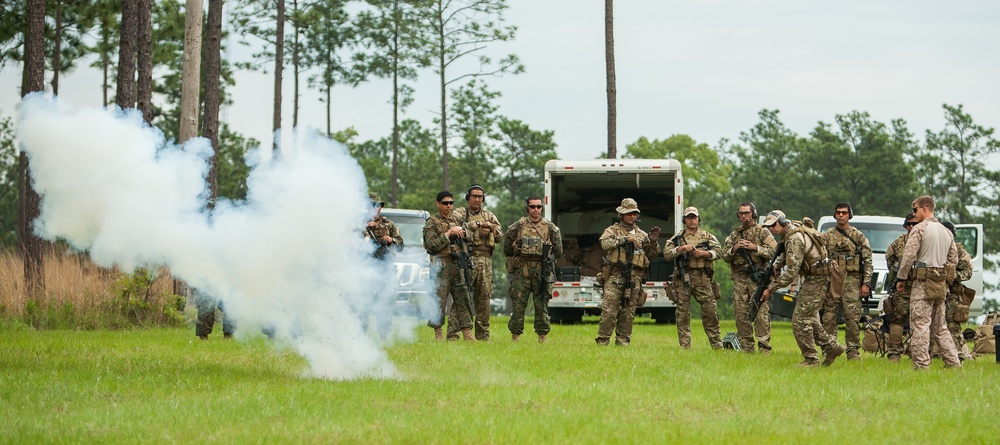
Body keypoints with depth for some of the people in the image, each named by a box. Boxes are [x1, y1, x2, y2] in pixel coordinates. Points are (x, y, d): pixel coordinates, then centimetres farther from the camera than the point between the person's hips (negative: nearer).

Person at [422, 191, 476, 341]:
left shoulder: (456, 220, 17)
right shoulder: (432, 222, -2)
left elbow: (468, 238, 18)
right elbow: (432, 245, -12)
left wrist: (462, 232, -4)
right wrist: (448, 234, -16)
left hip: (457, 265, 6)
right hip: (441, 265, -6)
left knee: (463, 298, 4)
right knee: (439, 299, -5)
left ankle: (467, 333, 5)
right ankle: (438, 332, 1)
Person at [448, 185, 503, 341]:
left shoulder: (489, 216, 20)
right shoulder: (460, 213, 8)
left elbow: (500, 236, 12)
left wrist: (491, 228, -8)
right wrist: (477, 224, -15)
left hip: (485, 261, 4)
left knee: (484, 298, 5)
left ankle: (483, 334, 11)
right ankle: (453, 333, -10)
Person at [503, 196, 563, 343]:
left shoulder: (550, 228, 9)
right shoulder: (517, 226, 6)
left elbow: (558, 251, 13)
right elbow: (507, 250, 13)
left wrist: (549, 258, 8)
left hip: (542, 272, 1)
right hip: (521, 272, -1)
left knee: (542, 305, 1)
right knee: (518, 304, -2)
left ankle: (542, 336, 6)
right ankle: (515, 335, 3)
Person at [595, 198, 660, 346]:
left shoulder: (641, 234, 18)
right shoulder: (613, 230, 6)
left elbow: (653, 254, 19)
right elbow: (605, 243, -14)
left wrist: (653, 242, -1)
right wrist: (625, 239, -19)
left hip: (634, 278, 4)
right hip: (614, 277, -4)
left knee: (628, 313, 5)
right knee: (609, 311, -10)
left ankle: (622, 342, 11)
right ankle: (602, 342, -7)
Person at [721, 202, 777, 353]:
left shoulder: (763, 232, 5)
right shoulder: (734, 235, 18)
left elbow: (774, 252, -4)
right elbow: (725, 256, 15)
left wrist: (755, 247, -13)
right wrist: (734, 248, -5)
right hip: (739, 278, 5)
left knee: (761, 313, -10)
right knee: (741, 314, 2)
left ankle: (764, 347, -11)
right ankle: (747, 347, 8)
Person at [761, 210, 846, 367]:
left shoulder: (795, 239, -24)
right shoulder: (793, 228, 8)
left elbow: (791, 272, -26)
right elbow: (785, 253, 26)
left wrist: (771, 289, -21)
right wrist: (776, 266, 7)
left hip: (817, 280, -11)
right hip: (811, 278, 11)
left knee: (800, 320, -10)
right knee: (809, 318, 17)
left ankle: (810, 359, -6)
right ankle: (832, 347, 23)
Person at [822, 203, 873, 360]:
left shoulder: (858, 236, 6)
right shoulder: (827, 235, 12)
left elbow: (868, 261, 4)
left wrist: (866, 283, -4)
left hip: (852, 280, -2)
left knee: (852, 316, -8)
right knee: (829, 317, 0)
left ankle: (853, 350, -2)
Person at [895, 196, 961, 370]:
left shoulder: (919, 229, -8)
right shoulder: (946, 231, 16)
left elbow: (908, 256, -13)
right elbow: (954, 259, 18)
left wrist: (901, 278, -4)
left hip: (922, 283, -8)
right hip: (941, 285, 8)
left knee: (920, 325, -7)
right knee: (939, 326, 14)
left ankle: (921, 365, -13)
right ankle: (953, 363, 11)